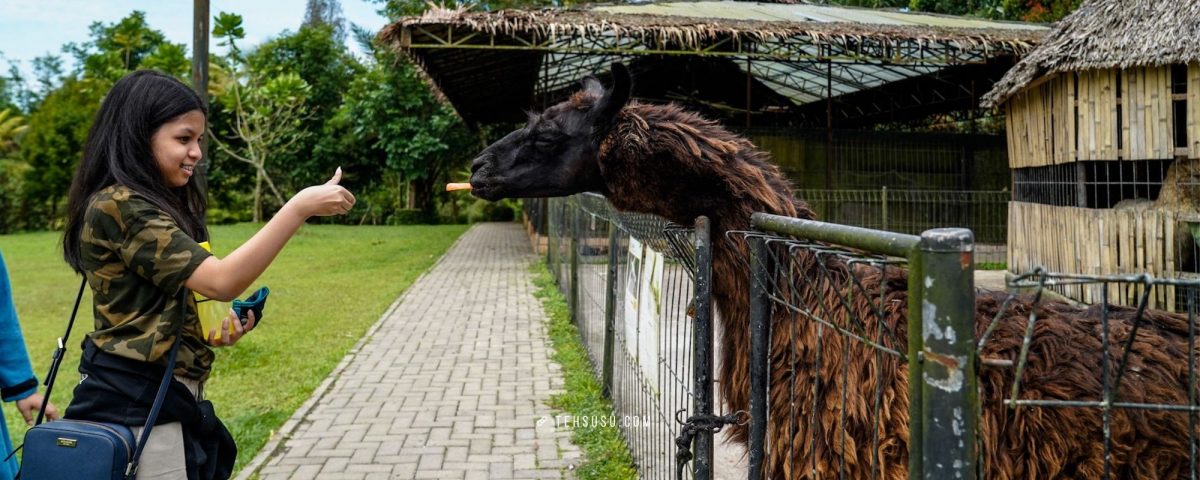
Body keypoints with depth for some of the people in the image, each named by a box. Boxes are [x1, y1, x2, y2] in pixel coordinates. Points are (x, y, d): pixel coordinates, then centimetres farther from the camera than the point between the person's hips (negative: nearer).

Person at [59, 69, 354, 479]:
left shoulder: (149, 205, 13)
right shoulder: (119, 206, -18)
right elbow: (221, 281, -27)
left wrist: (213, 329, 1)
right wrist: (300, 207, -29)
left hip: (154, 398, 10)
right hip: (137, 405, -10)